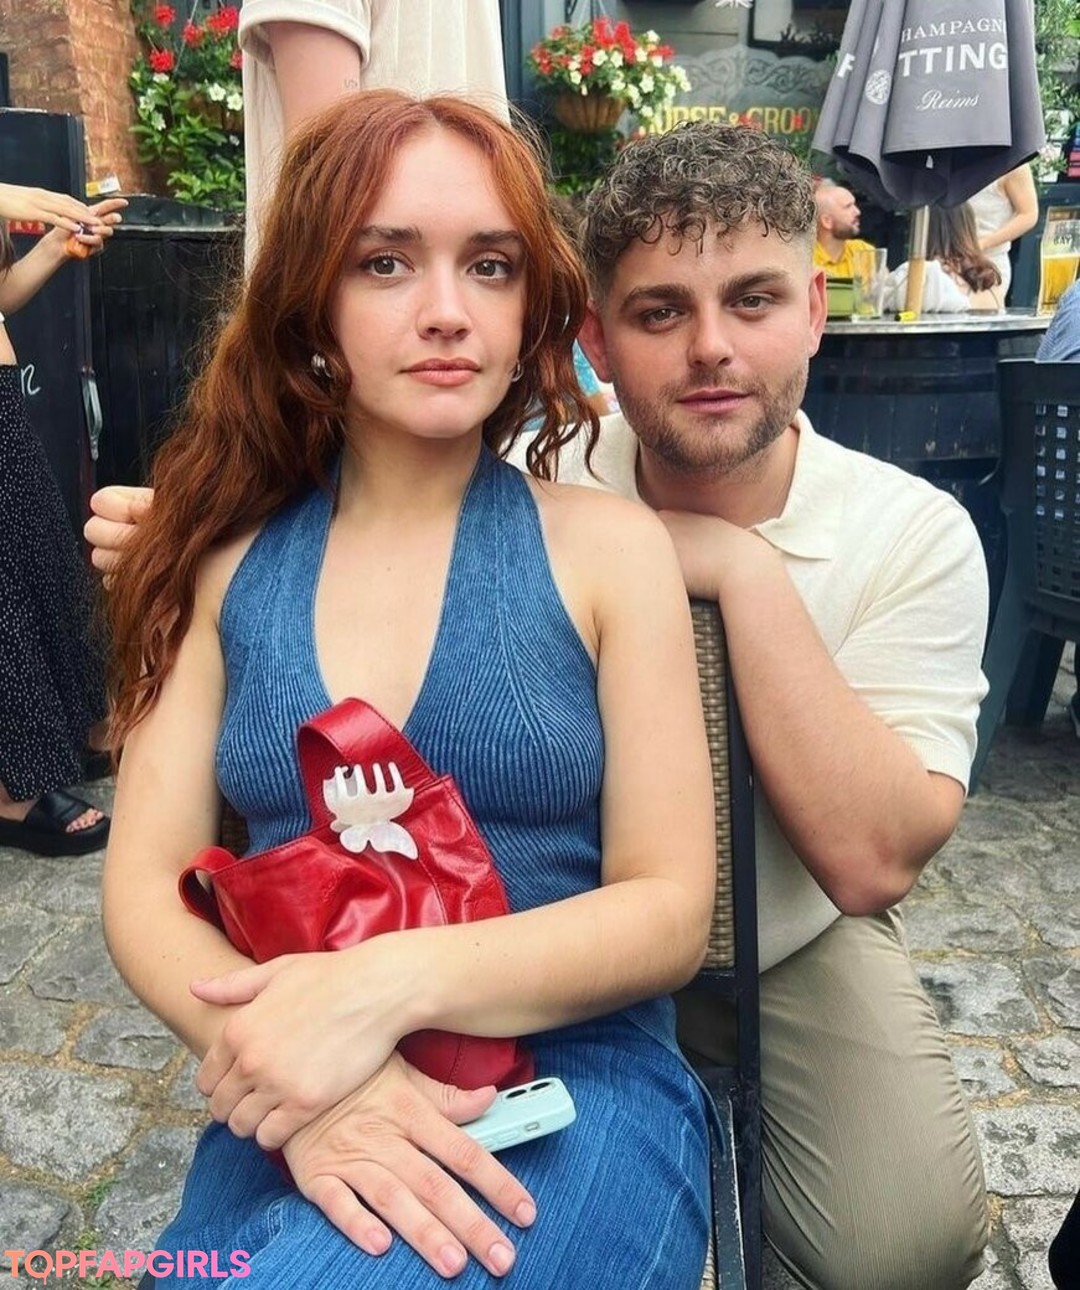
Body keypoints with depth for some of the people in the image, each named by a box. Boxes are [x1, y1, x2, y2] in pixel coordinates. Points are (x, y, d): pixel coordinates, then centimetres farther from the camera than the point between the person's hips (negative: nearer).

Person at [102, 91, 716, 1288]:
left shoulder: (608, 546, -4)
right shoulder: (229, 558, 3)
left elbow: (669, 910, -6)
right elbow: (146, 886, 0)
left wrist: (389, 985, -21)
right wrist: (306, 1087, -18)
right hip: (289, 1112, 2)